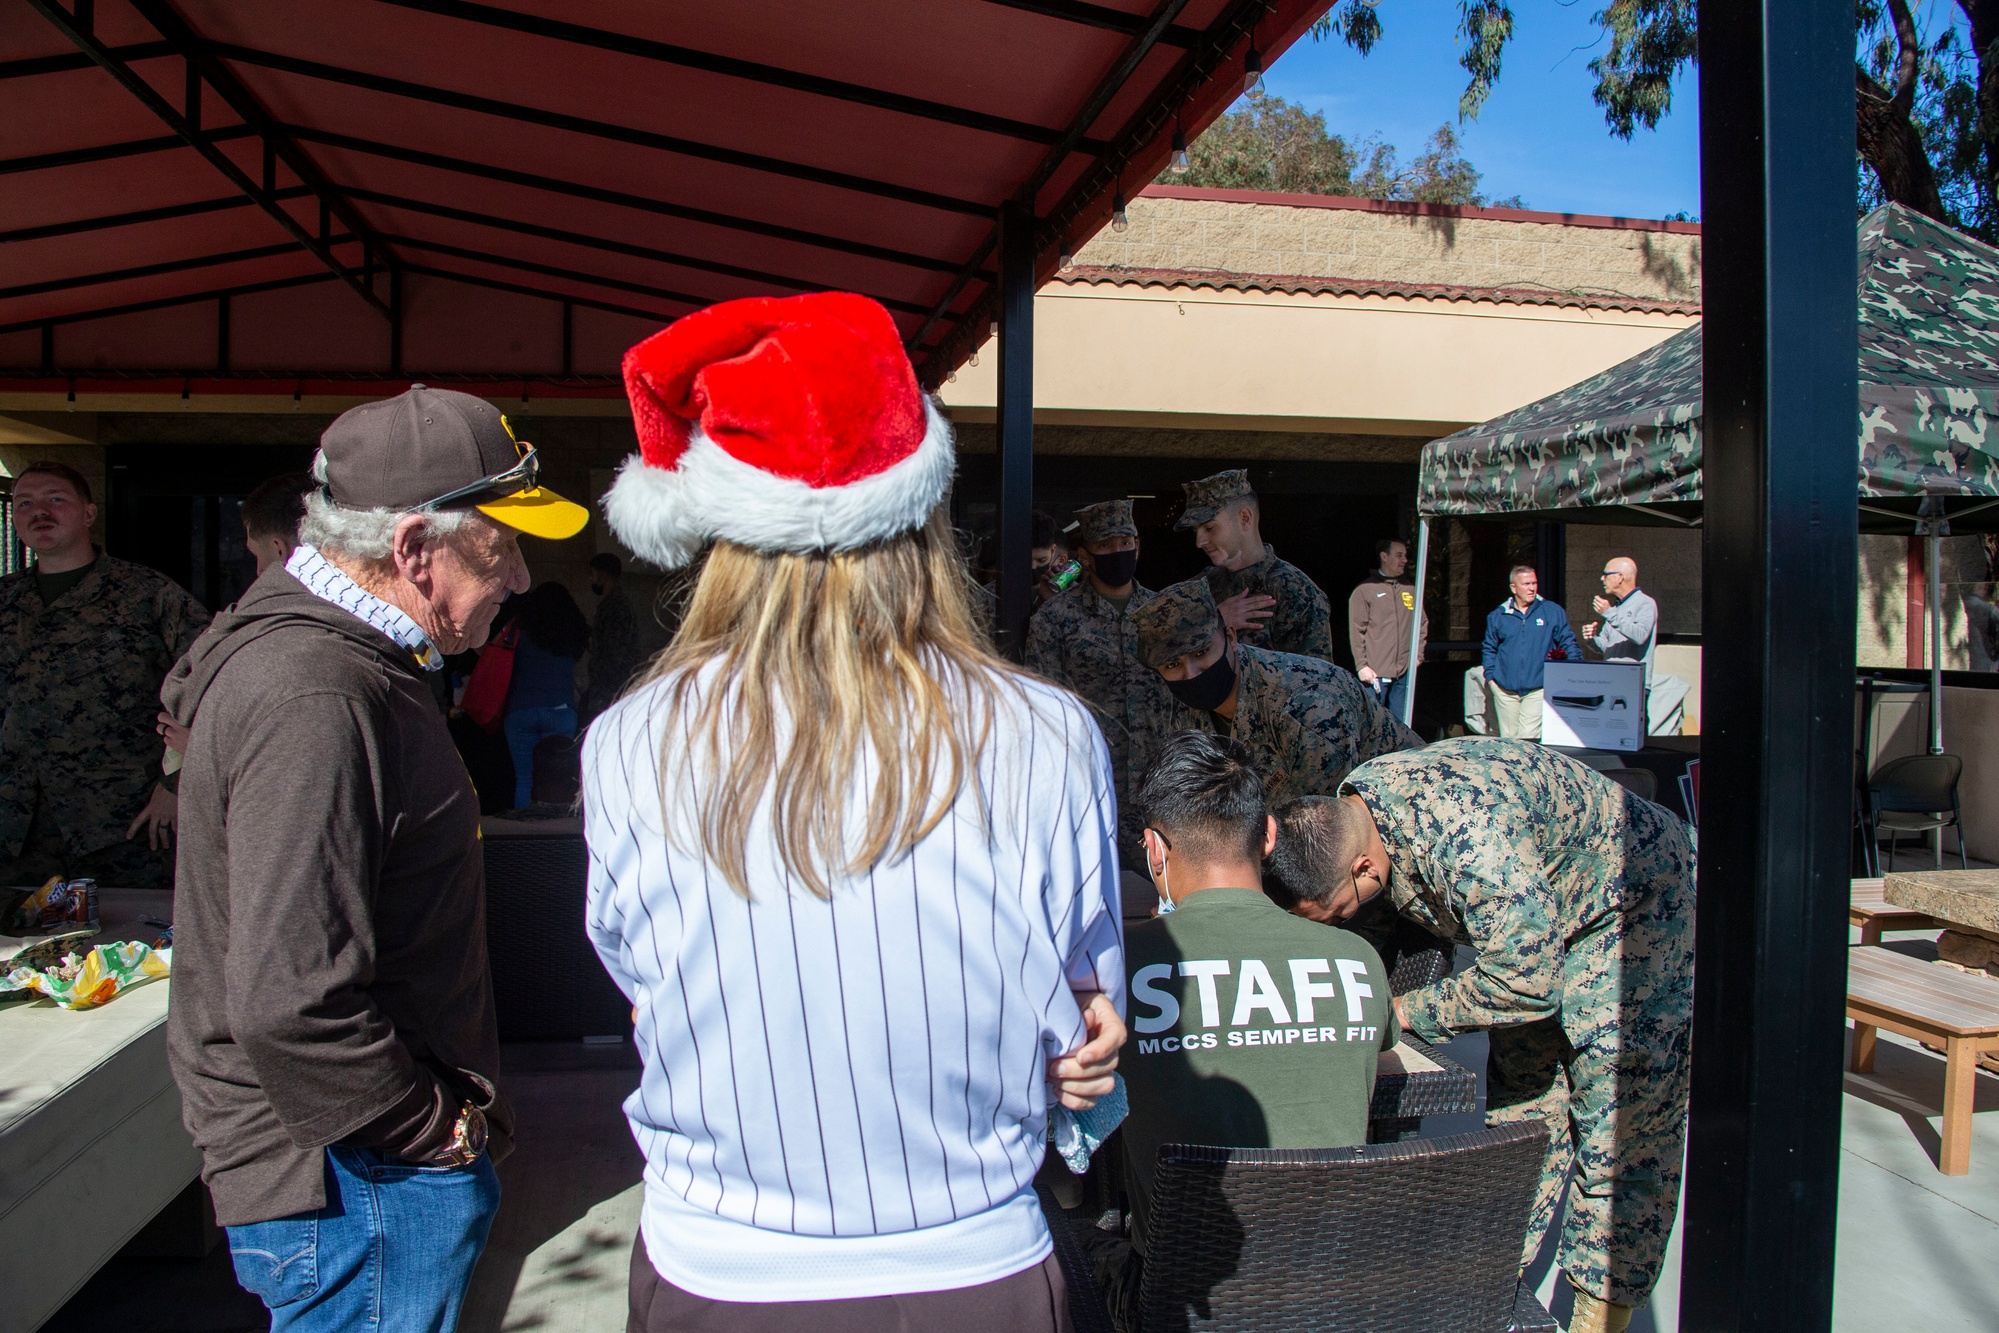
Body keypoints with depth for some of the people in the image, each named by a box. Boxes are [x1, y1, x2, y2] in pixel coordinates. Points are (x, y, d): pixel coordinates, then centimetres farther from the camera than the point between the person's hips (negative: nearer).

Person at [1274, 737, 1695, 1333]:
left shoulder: (1473, 846, -43)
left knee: (1618, 1126, -3)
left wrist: (1405, 1011, -22)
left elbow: (1526, 985, -32)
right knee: (1519, 1100, 13)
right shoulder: (1343, 811, -17)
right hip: (1540, 908, 8)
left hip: (1633, 909, -8)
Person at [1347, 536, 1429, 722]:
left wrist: (1418, 653, 11)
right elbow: (1356, 631, -6)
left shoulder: (1410, 590, 13)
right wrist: (1362, 666, -10)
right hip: (1375, 673, -5)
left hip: (1404, 672, 5)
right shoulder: (1365, 590, -3)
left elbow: (1422, 623, 22)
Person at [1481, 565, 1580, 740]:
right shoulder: (1498, 615, 9)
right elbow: (1489, 648, 17)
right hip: (1505, 690, 2)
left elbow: (1569, 644, 8)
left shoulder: (1553, 612, 5)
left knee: (1528, 740, -12)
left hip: (1538, 689, -2)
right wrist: (1490, 676, 6)